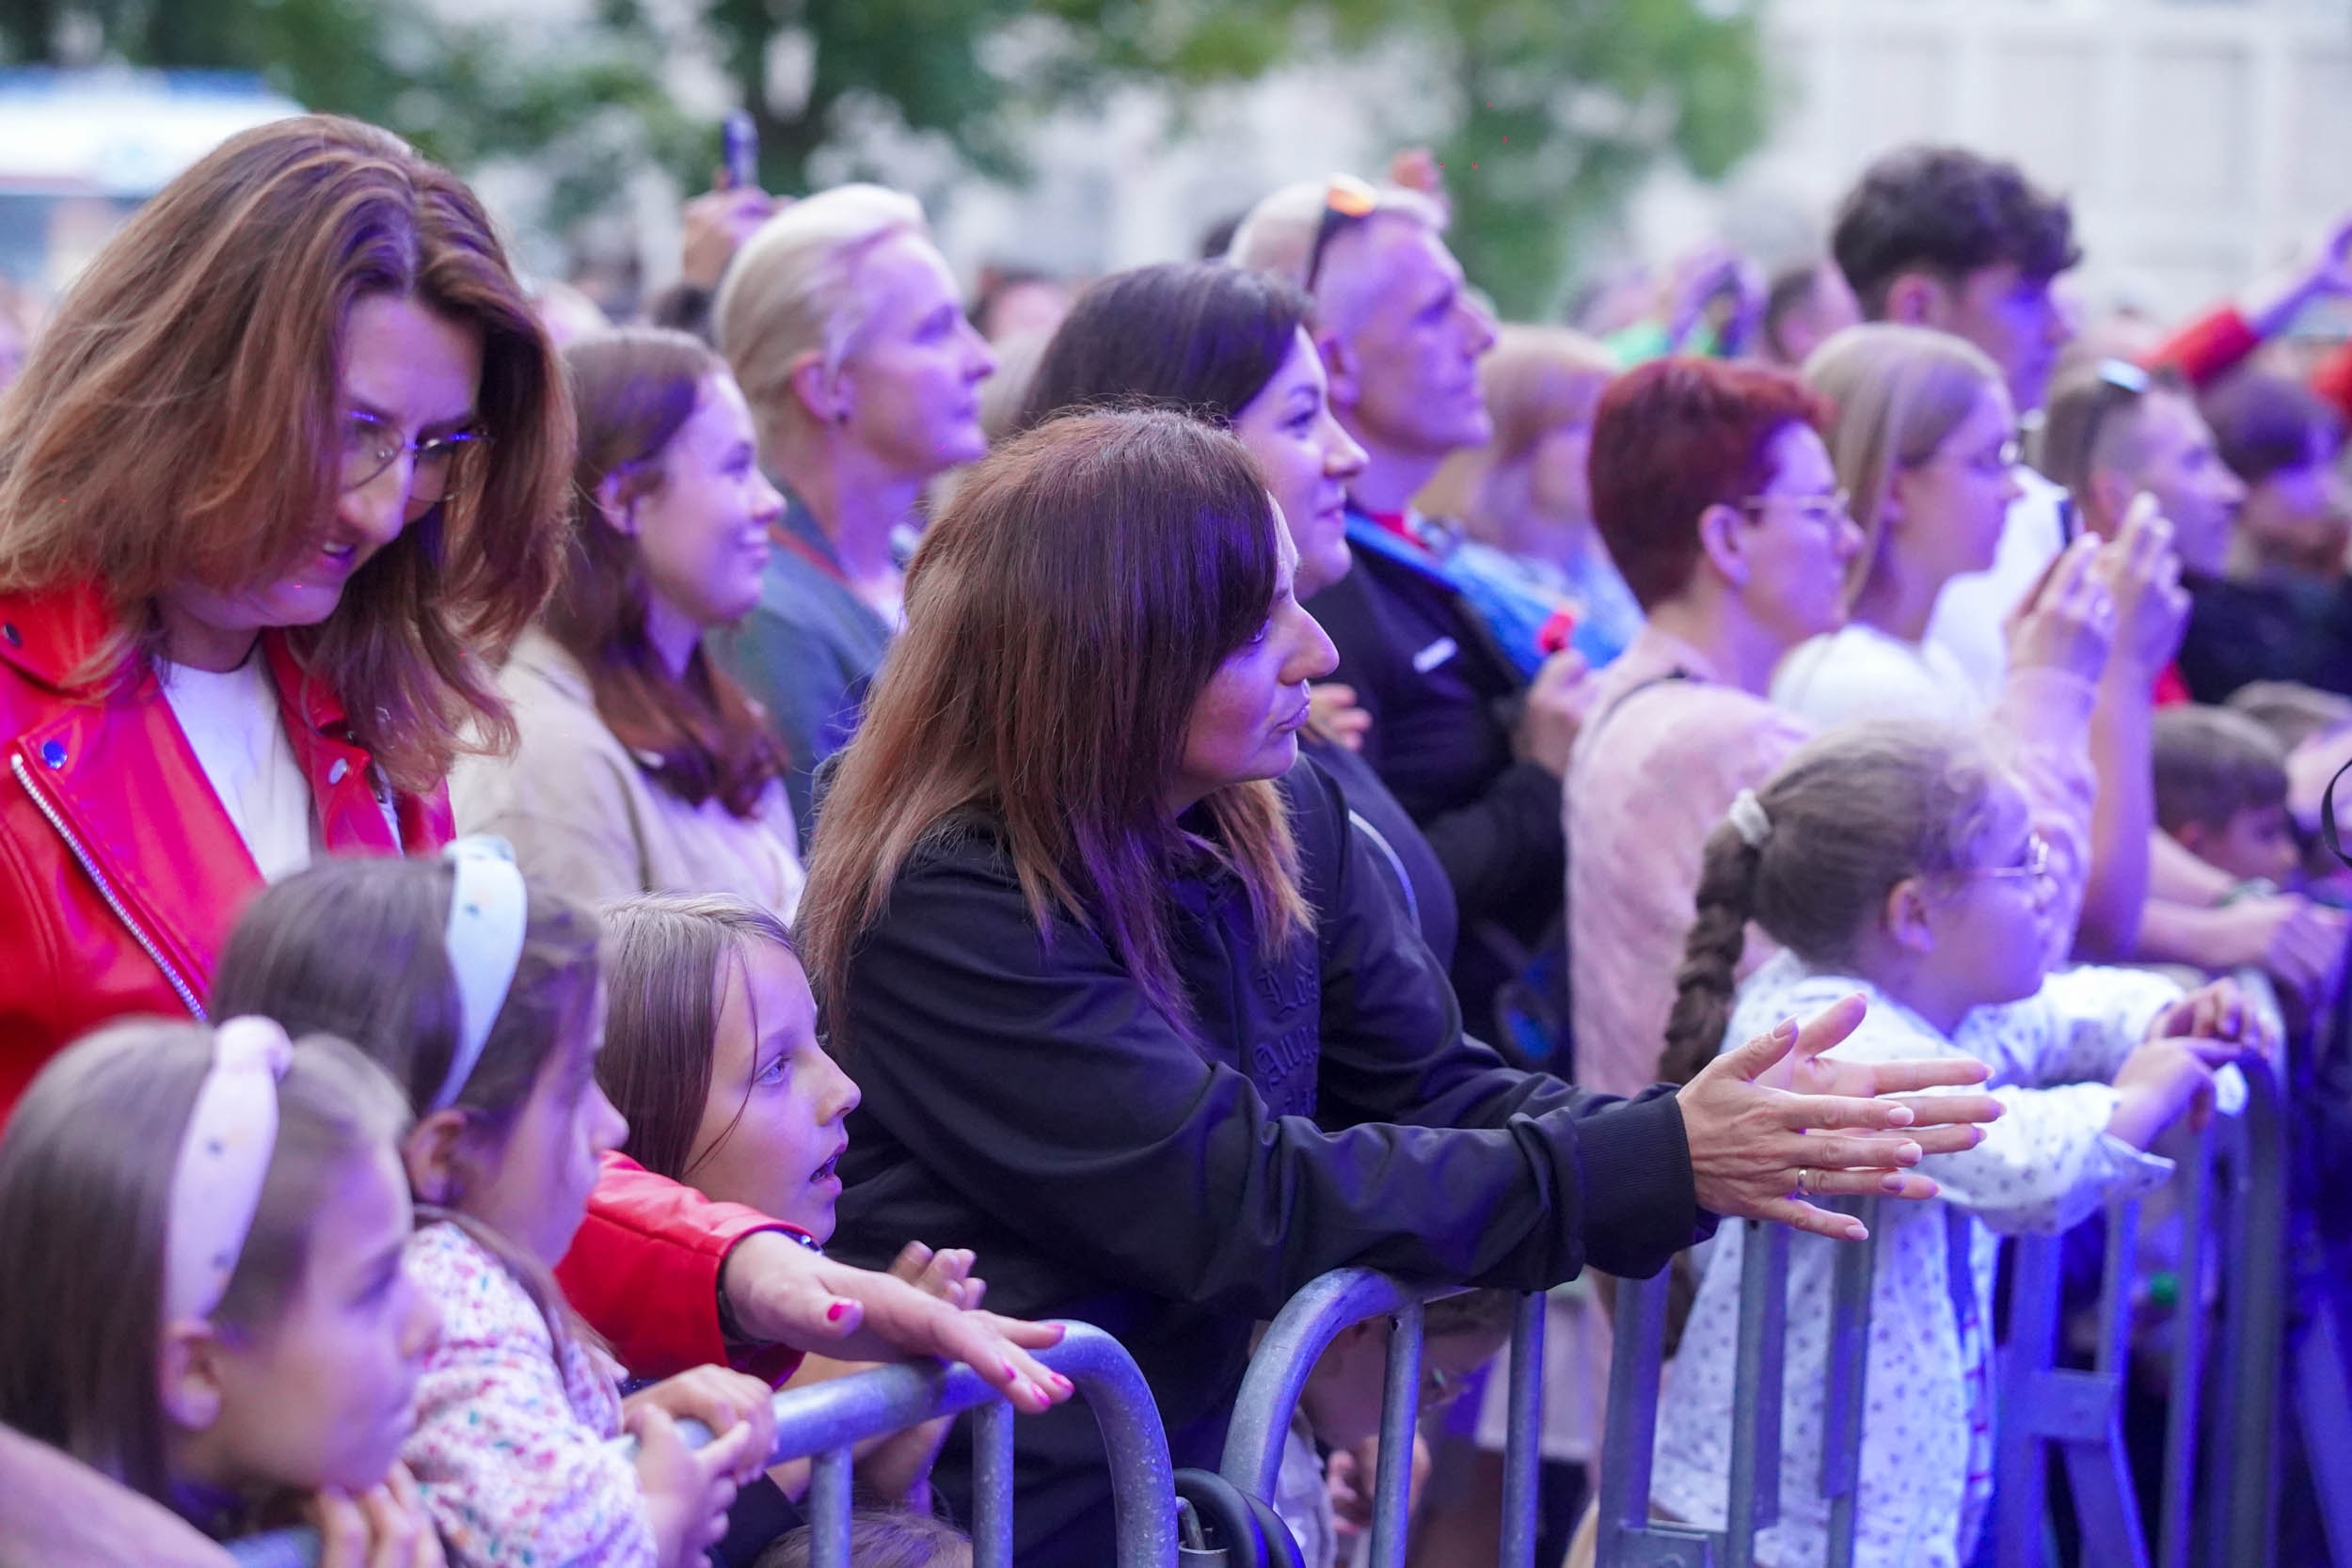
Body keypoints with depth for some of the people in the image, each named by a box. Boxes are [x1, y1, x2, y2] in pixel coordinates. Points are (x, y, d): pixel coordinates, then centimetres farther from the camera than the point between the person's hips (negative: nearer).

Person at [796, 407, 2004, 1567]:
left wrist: (1737, 1145, -13)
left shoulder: (1287, 824, 4)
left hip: (1217, 1466, 7)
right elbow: (1245, 1206, -22)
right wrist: (1665, 1166, -21)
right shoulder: (945, 914, -20)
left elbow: (1430, 1093, 4)